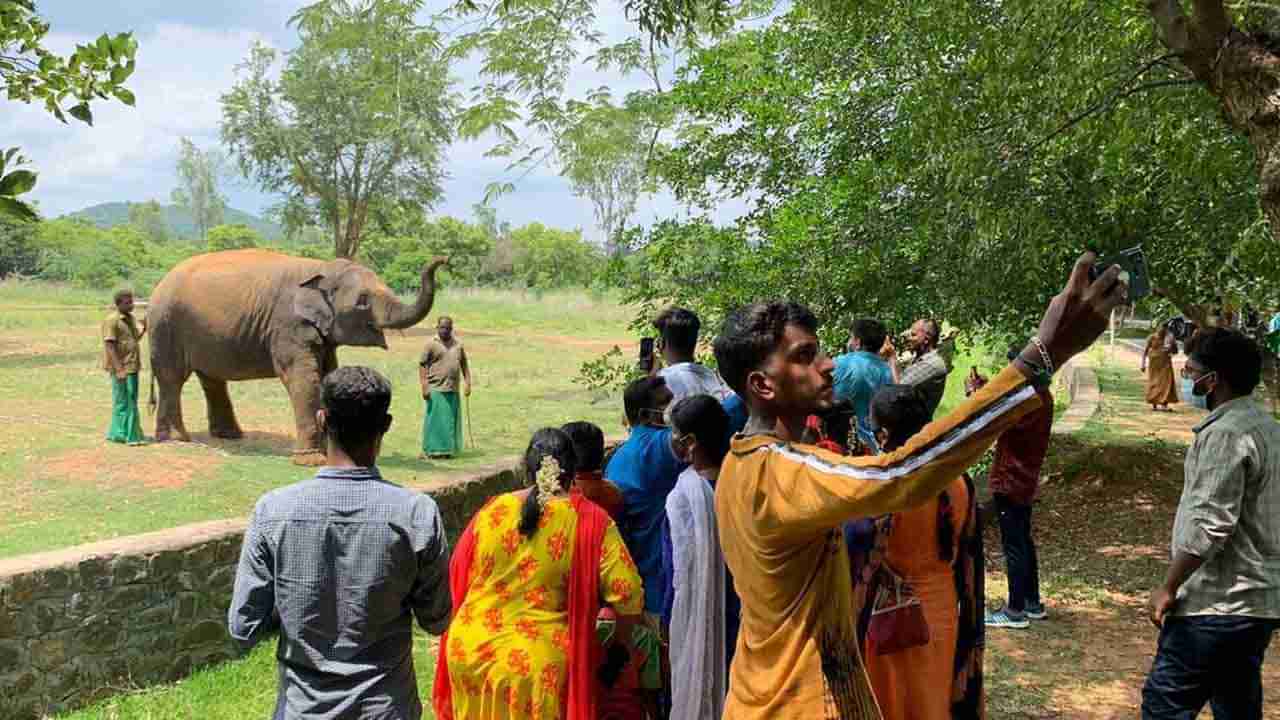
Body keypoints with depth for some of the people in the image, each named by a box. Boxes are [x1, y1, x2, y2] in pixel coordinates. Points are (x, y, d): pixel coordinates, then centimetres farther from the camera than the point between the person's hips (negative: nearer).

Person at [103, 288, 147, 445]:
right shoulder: (112, 321, -12)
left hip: (133, 366, 9)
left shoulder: (131, 318, 13)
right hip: (121, 368, -9)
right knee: (123, 401, -3)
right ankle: (124, 435, 2)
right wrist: (119, 368, -23)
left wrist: (144, 327, 5)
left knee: (131, 401, 13)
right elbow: (110, 346, -18)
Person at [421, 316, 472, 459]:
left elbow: (464, 364, 18)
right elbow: (422, 365, -4)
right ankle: (433, 450, 4)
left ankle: (448, 449, 15)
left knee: (452, 420, 7)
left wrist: (467, 382, 9)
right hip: (436, 389, -4)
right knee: (436, 420, -3)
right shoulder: (431, 344, -1)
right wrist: (424, 386, -11)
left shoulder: (458, 344, 12)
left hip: (453, 390, 5)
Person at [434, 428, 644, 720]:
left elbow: (457, 576, 10)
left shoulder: (492, 511, -1)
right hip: (537, 667, -3)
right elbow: (628, 598, -14)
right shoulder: (590, 520, -10)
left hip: (469, 653, 3)